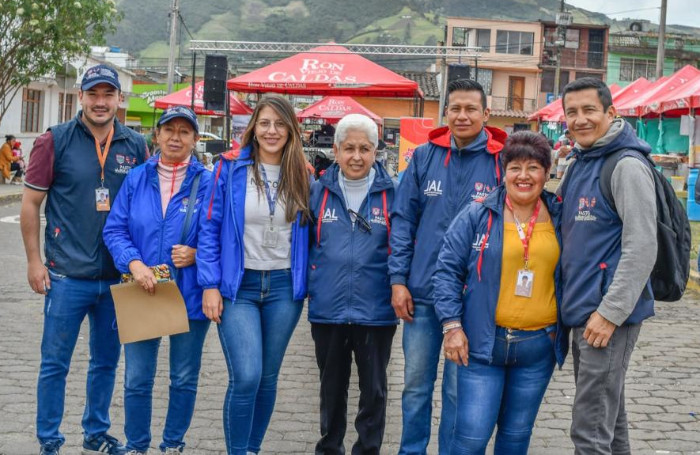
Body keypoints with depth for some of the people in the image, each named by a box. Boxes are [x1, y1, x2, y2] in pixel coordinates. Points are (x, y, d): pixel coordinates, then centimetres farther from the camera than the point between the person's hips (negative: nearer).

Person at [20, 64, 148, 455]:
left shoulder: (135, 145, 3)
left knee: (107, 362, 15)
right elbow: (31, 203, -1)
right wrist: (34, 260, -5)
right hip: (68, 276, -3)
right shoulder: (56, 140, -4)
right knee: (55, 363, 5)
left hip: (119, 276, 3)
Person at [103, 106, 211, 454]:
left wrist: (197, 253, -16)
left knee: (184, 379, 11)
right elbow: (115, 229, 1)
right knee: (137, 379, 6)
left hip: (190, 295, -1)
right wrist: (134, 263, -15)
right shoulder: (136, 179, 3)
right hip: (142, 293, 1)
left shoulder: (207, 183, -2)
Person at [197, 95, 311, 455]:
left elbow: (307, 234, 11)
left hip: (284, 288, 3)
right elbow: (210, 228, -3)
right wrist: (210, 285, -8)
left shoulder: (301, 176, 4)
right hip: (238, 286, -3)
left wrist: (307, 283, 6)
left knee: (268, 377, 10)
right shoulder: (231, 168, -4)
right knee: (245, 377, -13)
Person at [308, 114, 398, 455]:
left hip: (376, 311, -1)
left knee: (374, 389, 9)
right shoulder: (318, 191, 2)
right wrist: (309, 283, 5)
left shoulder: (391, 193, -3)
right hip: (327, 310, 2)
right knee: (332, 387, 17)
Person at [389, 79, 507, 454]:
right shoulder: (425, 156, 2)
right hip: (422, 292, 2)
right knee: (415, 383, 12)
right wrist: (398, 280, -3)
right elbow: (403, 221, 3)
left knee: (459, 389, 9)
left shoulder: (501, 161, -4)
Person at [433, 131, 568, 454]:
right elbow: (447, 269, -2)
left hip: (539, 346, 3)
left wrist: (563, 332, 9)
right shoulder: (478, 215, -3)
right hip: (483, 342, -3)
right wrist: (452, 325, -9)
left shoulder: (560, 218, 4)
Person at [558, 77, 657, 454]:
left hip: (610, 314, -9)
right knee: (607, 416, 19)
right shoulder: (578, 165, 14)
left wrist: (610, 312, -20)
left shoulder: (627, 166, -13)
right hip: (581, 311, 9)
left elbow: (641, 248, -18)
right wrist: (567, 302, 16)